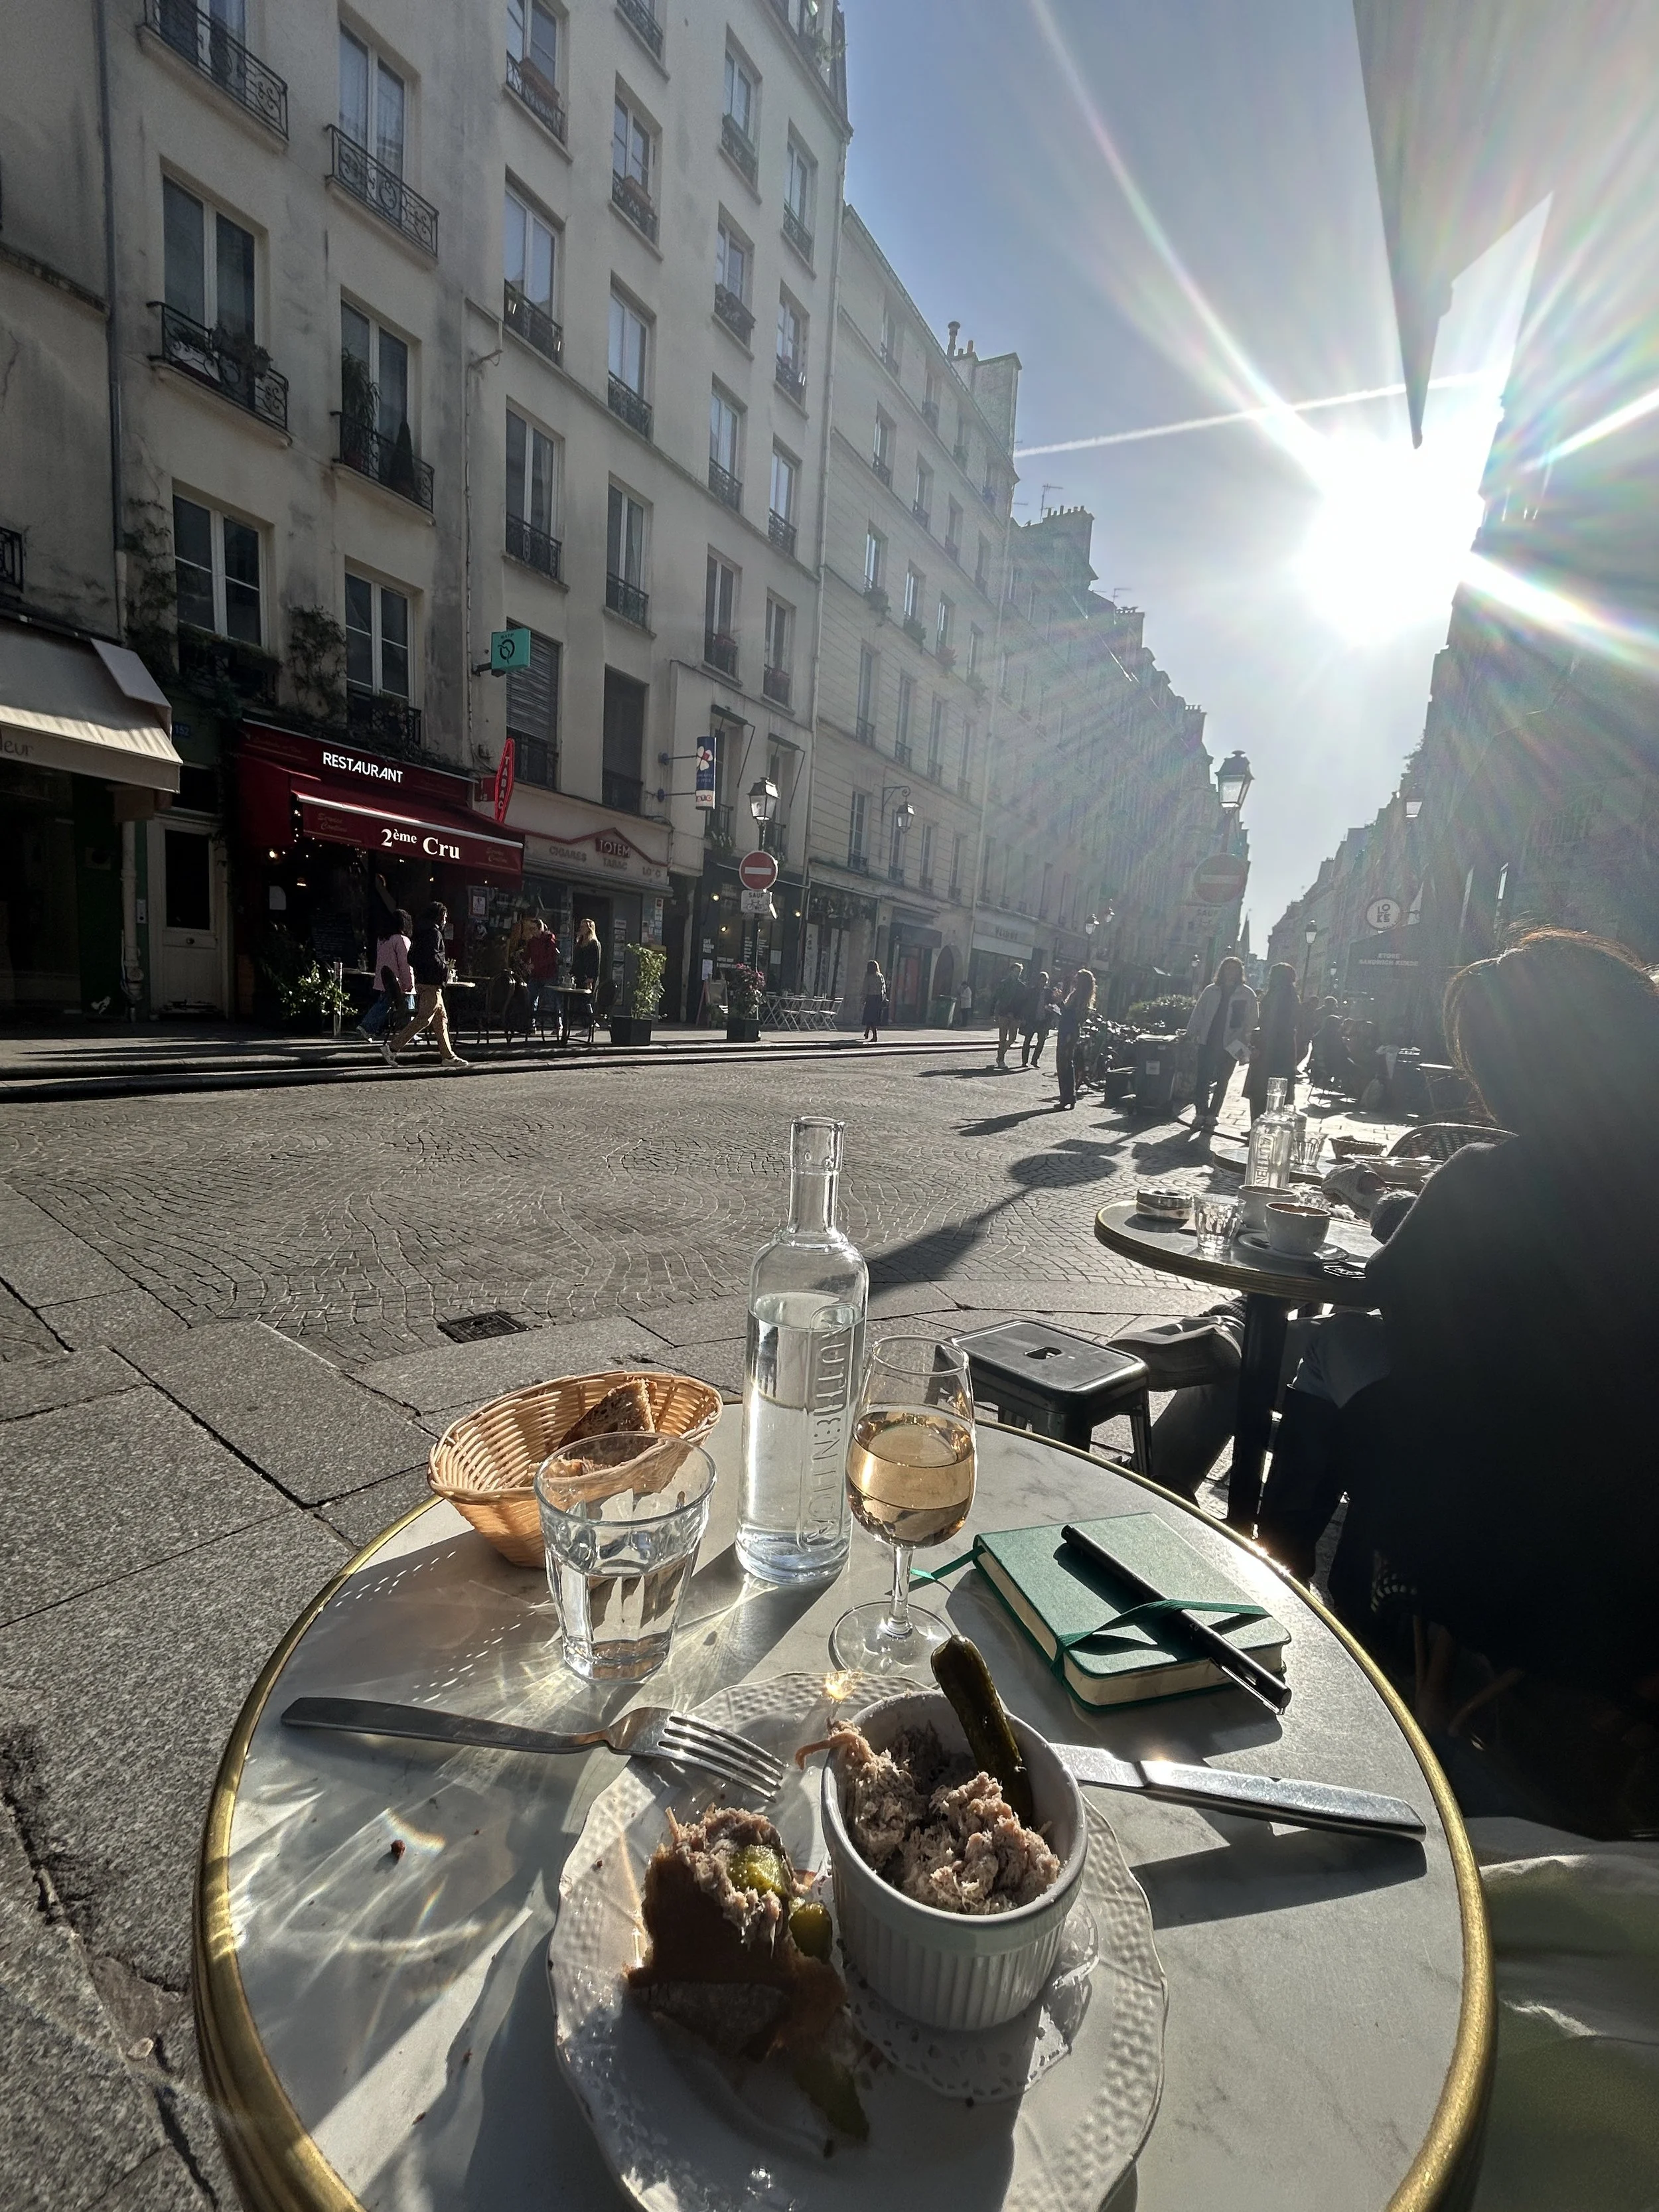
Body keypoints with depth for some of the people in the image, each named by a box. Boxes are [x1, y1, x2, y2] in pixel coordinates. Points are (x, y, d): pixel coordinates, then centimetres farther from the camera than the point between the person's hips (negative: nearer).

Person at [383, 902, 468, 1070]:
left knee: (441, 1019, 12)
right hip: (432, 984, -10)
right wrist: (445, 968, -8)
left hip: (422, 981, 10)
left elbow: (411, 958, 18)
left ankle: (448, 1056, 14)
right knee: (423, 1019, -9)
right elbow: (432, 958, -22)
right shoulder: (435, 933, -11)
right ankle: (392, 1047, -9)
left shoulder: (421, 934, 18)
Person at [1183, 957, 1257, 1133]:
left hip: (1230, 1046, -1)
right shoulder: (1211, 991, 8)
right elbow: (1198, 1014, 11)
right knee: (1202, 1080, -4)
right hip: (1208, 1042, 1)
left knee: (1222, 1082, 7)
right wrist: (1190, 1034, 3)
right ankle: (1200, 1114, 5)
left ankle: (1211, 1117, 15)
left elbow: (1251, 1023, 0)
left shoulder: (1247, 994, 1)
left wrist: (1244, 1045, -7)